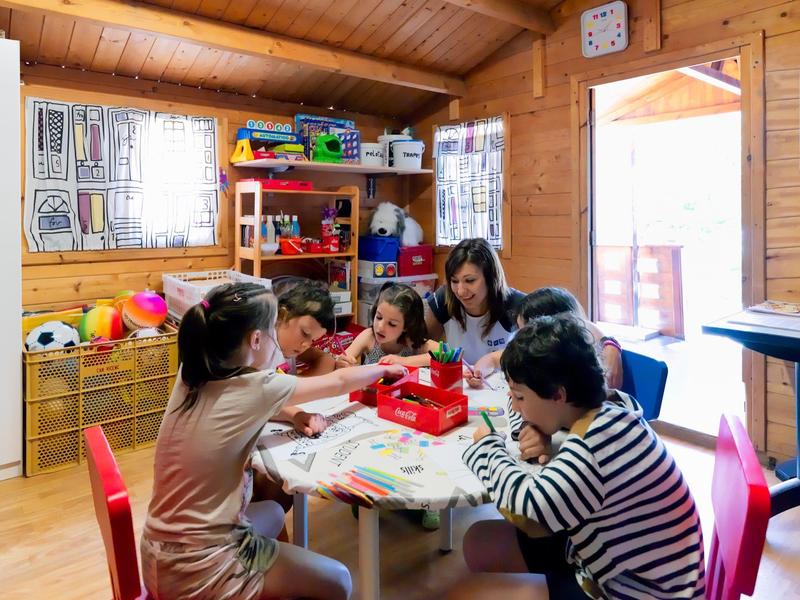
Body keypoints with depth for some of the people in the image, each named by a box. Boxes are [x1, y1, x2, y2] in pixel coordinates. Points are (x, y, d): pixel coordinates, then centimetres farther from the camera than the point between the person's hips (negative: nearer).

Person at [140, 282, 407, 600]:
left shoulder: (193, 376, -4)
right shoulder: (255, 388, -23)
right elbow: (337, 382, -7)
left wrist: (292, 415, -1)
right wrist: (384, 369, 11)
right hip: (198, 569, -8)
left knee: (272, 513, 30)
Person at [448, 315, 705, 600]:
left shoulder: (602, 439, -31)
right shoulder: (604, 411, -1)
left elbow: (530, 505, -28)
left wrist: (489, 446, -10)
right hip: (615, 567, 9)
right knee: (481, 541, 13)